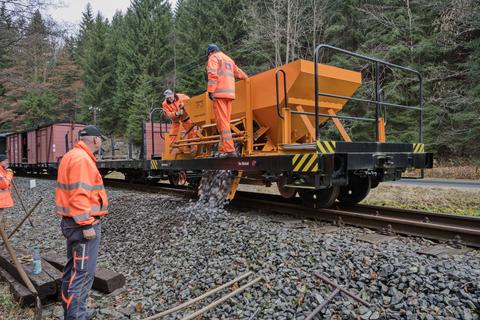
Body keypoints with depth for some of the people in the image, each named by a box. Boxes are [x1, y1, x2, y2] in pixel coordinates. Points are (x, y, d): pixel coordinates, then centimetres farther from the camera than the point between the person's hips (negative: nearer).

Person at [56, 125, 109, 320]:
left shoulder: (71, 156, 15)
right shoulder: (82, 159, -18)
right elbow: (79, 195, -25)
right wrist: (87, 225, -23)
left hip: (72, 222, 11)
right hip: (83, 224, -11)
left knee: (73, 269, 19)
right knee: (83, 272, -4)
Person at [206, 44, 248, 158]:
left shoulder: (213, 58, 5)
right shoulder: (229, 59, 27)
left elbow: (213, 75, -10)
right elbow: (239, 73, 35)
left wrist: (210, 91, -15)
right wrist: (246, 78, 53)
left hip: (219, 93, -7)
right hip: (230, 93, 7)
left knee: (222, 122, -12)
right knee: (225, 122, 7)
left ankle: (229, 149, -20)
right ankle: (223, 149, 5)